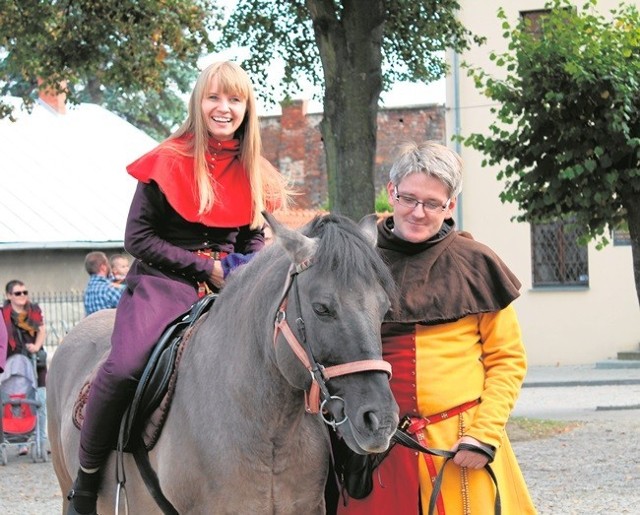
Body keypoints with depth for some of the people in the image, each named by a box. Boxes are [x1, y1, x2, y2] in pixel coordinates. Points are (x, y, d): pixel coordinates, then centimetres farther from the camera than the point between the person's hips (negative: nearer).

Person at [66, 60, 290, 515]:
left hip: (227, 287, 4)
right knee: (125, 367, -29)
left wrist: (247, 270, -3)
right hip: (164, 283, -4)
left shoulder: (255, 174, 11)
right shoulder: (169, 162, -2)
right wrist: (207, 268, -10)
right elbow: (137, 238, -4)